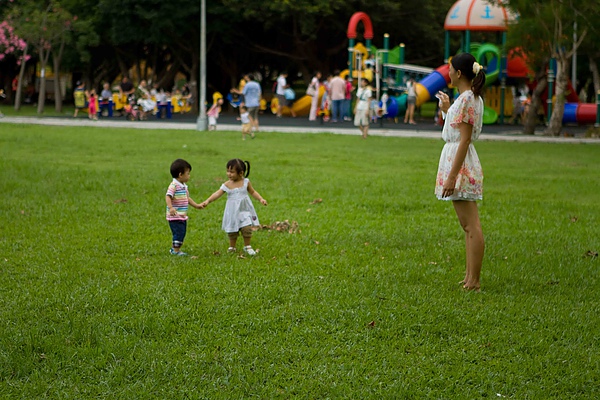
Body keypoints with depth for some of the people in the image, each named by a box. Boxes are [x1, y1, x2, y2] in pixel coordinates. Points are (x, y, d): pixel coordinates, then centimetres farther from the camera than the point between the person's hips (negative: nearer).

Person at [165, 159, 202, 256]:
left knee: (182, 233, 16)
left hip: (183, 216, 10)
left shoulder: (184, 186, 13)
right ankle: (176, 250, 2)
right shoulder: (174, 185, -18)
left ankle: (174, 249, 29)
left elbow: (187, 198, 25)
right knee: (179, 232, -8)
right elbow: (168, 196, -28)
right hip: (175, 216, -10)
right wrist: (170, 207, -42)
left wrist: (196, 205, 25)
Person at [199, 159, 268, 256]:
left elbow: (253, 192, 11)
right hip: (232, 211, 1)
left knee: (247, 228, -9)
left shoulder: (246, 182, -4)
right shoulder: (227, 185, -6)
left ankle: (247, 246, 10)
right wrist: (207, 201, -24)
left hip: (244, 210, -1)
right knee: (232, 230, 5)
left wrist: (261, 199, -1)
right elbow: (217, 194, -12)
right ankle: (232, 247, 24)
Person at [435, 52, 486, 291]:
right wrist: (447, 110, 27)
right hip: (456, 160, 11)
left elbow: (464, 139, -20)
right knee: (468, 226, 13)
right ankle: (470, 278, 18)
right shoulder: (470, 97, 14)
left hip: (461, 163, -11)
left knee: (471, 226, -9)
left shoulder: (467, 99, -16)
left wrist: (452, 176, -22)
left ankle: (473, 282, -8)